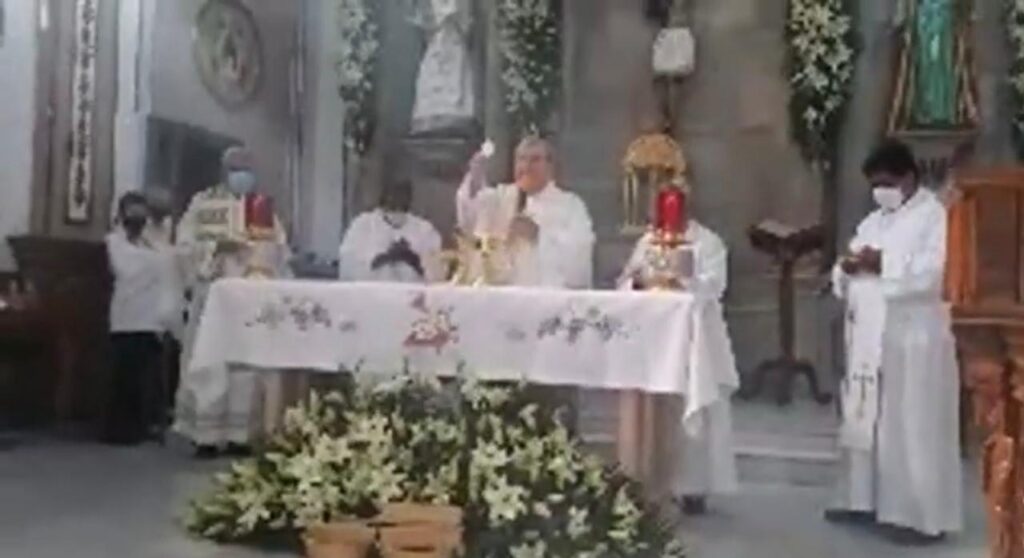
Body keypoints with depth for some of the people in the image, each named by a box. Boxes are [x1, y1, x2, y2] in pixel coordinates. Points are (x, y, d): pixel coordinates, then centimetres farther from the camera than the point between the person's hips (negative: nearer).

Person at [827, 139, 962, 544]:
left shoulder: (935, 217, -6)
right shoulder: (873, 221, 17)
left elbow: (932, 274, -19)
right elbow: (845, 278, 15)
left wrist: (883, 264, -21)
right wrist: (847, 268, -7)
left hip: (912, 340, -8)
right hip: (869, 338, 8)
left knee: (913, 428, -4)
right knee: (863, 421, 11)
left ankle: (923, 516, 2)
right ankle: (863, 500, 22)